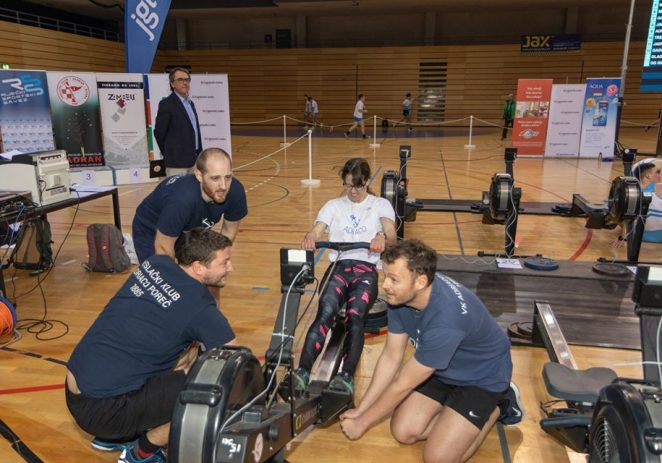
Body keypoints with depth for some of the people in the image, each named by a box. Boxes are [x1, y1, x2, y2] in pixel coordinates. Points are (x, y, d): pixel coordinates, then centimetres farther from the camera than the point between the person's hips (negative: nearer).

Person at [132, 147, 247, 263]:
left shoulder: (236, 191, -27)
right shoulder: (181, 199, -42)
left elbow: (229, 231, -6)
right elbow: (163, 247, -27)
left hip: (190, 230, 5)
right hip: (150, 233, -5)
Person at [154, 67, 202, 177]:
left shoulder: (190, 103, 16)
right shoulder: (167, 104, -9)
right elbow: (159, 132, -8)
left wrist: (199, 155, 13)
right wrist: (169, 154, 1)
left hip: (194, 160, 8)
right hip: (177, 162, -8)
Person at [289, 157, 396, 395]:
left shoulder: (381, 205, 13)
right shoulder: (333, 205, 19)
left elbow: (391, 234, -5)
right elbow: (316, 231, 4)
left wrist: (382, 237, -31)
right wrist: (309, 238, -22)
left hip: (366, 268, -1)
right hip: (338, 266, 1)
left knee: (355, 317, -30)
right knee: (325, 312, -28)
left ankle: (347, 376, -41)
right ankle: (302, 372, -39)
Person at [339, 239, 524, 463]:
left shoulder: (446, 319, -41)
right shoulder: (400, 295, -19)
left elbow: (403, 385, -27)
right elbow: (391, 357, -6)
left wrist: (362, 423, -14)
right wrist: (360, 410, -4)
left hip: (482, 375, -6)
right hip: (443, 369, 6)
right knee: (403, 432, -2)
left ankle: (498, 404, 7)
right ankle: (455, 401, 16)